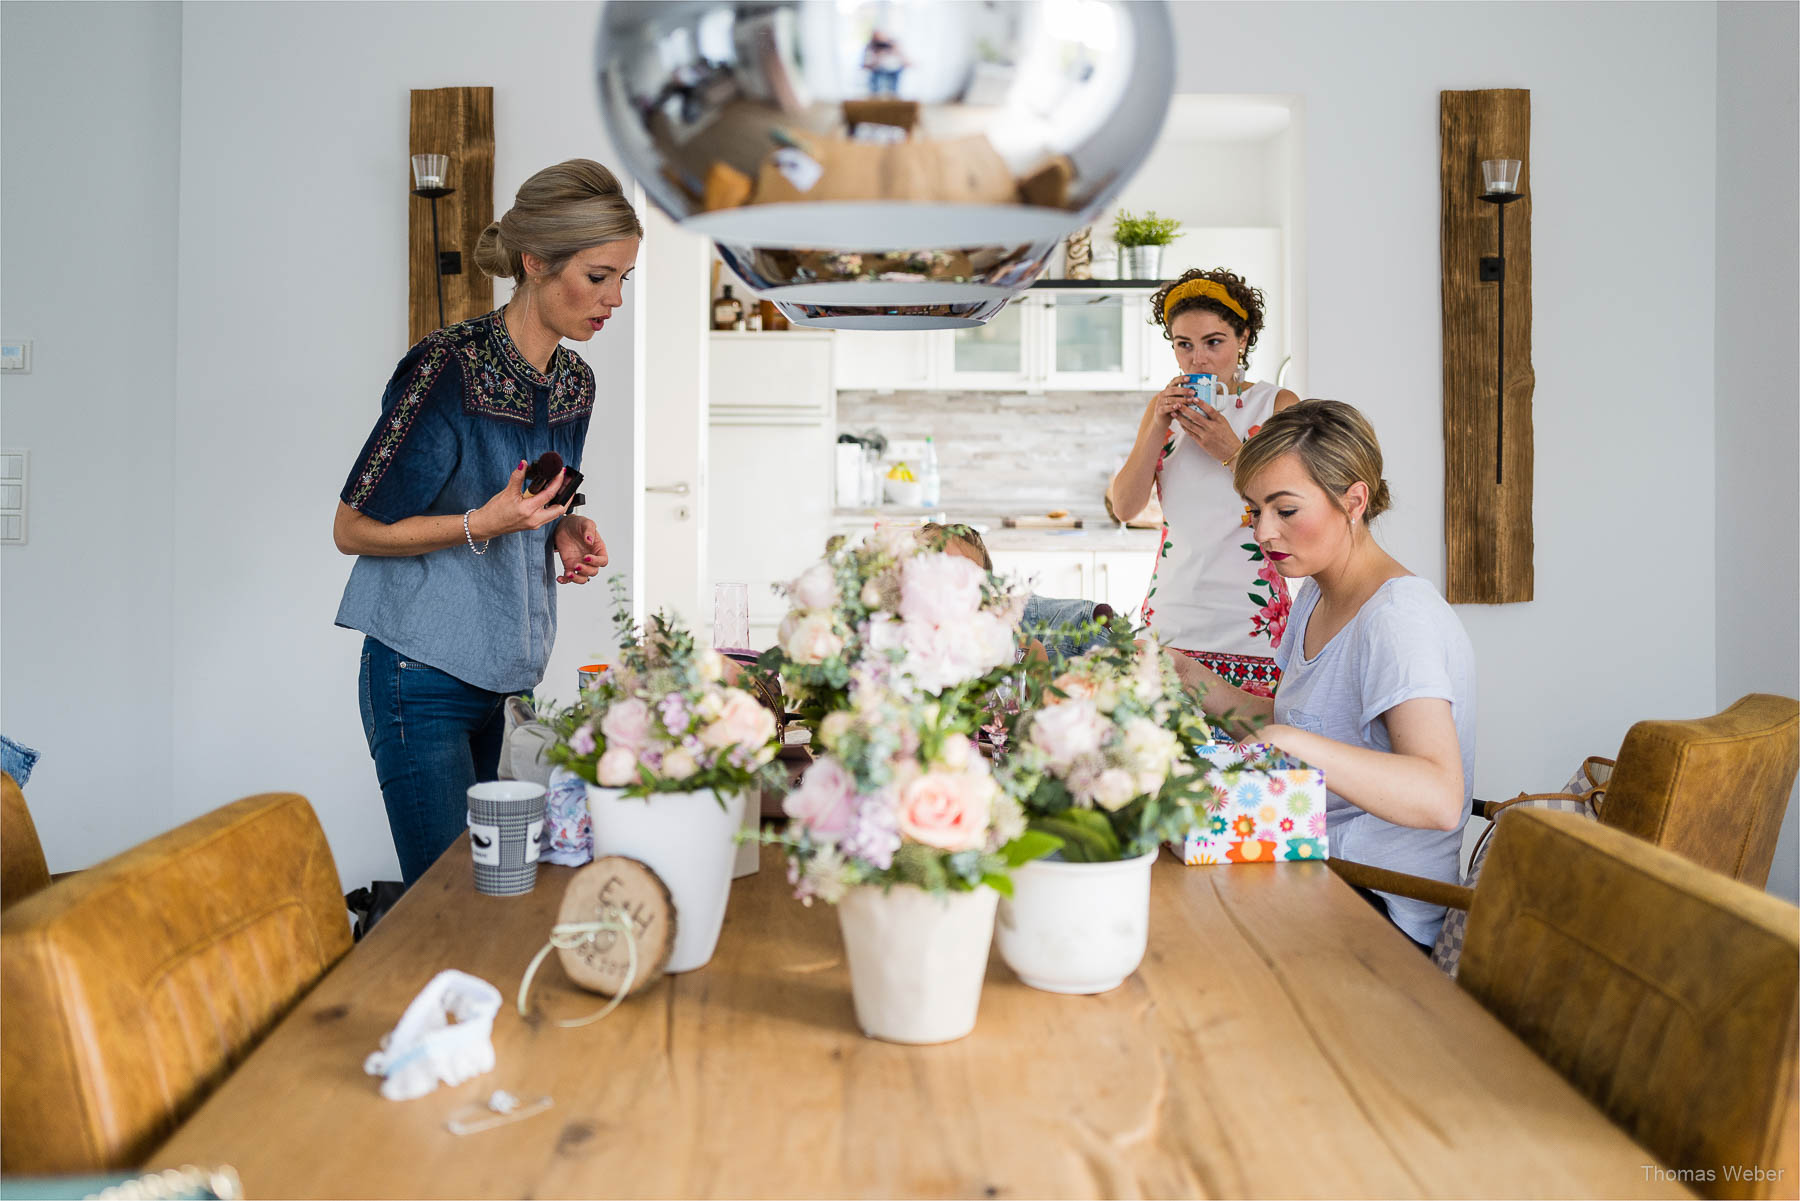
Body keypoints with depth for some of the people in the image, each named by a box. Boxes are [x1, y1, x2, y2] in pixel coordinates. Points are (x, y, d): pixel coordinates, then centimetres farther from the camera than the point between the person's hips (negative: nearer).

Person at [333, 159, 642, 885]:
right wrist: (485, 523, -22)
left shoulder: (575, 383, 7)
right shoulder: (448, 370, -16)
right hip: (422, 678, -7)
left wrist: (566, 532, 0)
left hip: (502, 676, 7)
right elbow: (354, 529, -10)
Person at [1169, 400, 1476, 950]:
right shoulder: (1315, 597, 9)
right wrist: (1197, 684, 5)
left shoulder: (1401, 617, -21)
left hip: (1378, 904, -8)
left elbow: (1438, 798, -34)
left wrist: (1288, 741, -44)